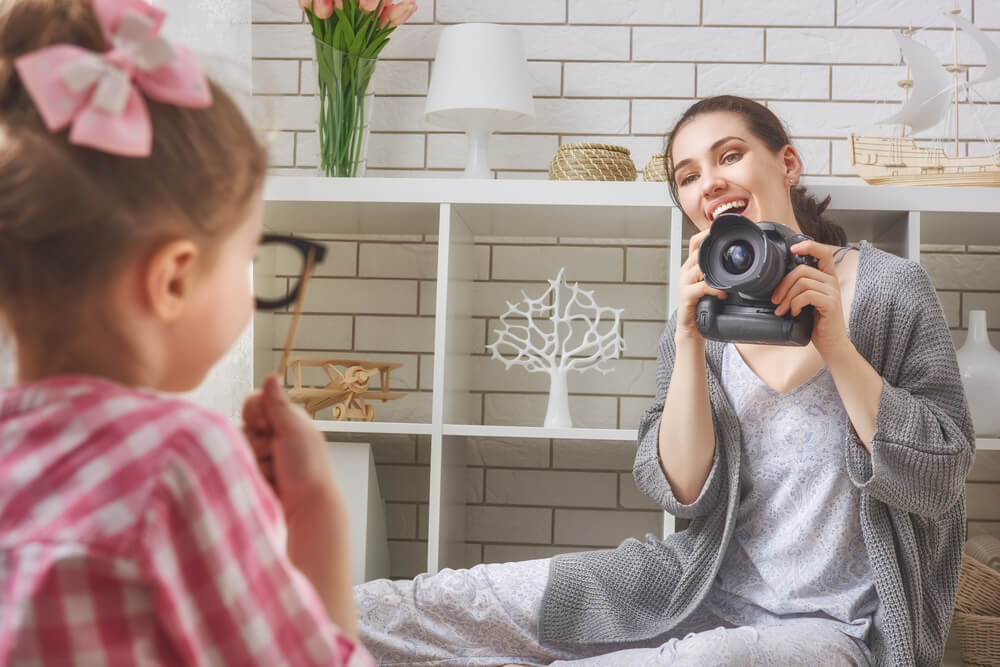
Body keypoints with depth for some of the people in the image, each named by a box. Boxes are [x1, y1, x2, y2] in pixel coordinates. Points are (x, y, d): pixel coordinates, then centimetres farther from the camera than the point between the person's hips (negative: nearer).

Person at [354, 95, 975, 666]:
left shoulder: (890, 287, -6)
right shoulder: (707, 313, 4)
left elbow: (940, 483, -11)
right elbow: (682, 492, -5)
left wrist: (837, 345, -21)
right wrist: (689, 343, -16)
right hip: (714, 584, 3)